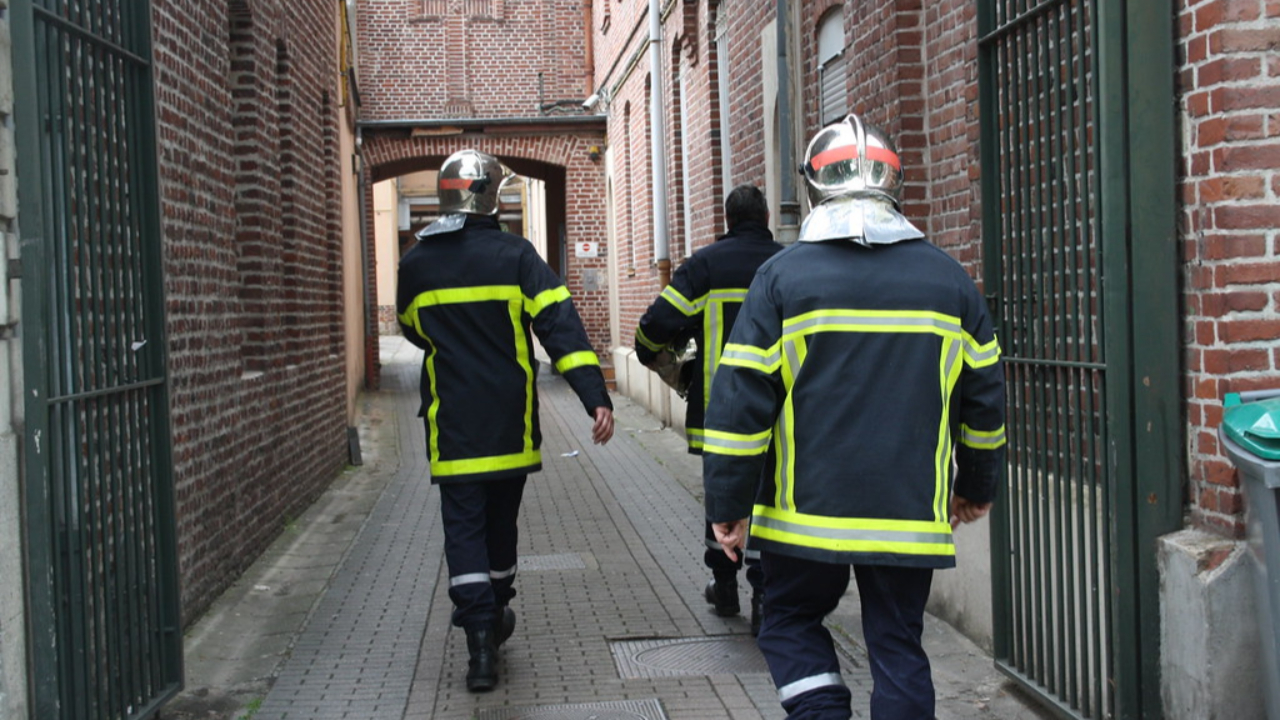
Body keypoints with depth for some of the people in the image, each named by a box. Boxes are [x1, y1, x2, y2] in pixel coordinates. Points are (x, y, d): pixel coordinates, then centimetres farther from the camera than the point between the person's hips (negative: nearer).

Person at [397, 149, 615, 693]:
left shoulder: (416, 264, 0)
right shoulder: (514, 255, -7)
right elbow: (560, 325, -16)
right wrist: (594, 395, -19)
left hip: (451, 425, 0)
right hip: (509, 422, 0)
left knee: (463, 527, 1)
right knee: (500, 520, 17)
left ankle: (481, 642, -10)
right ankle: (495, 615, 35)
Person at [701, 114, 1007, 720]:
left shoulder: (783, 275, -5)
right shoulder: (948, 278, 5)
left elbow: (740, 402, -7)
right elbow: (984, 396, 12)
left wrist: (727, 505, 0)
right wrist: (978, 486, 25)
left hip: (807, 512, -2)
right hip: (909, 514, 3)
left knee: (790, 622, 16)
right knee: (897, 644, 12)